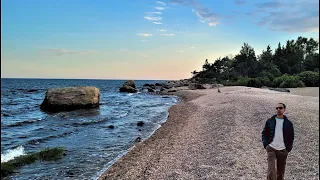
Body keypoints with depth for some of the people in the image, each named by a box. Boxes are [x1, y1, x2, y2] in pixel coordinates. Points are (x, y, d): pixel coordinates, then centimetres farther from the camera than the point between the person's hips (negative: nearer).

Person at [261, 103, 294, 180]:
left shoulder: (288, 123, 4)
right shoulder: (270, 121, 3)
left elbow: (291, 137, 10)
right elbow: (264, 133, 9)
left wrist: (288, 148, 2)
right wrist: (265, 144, -1)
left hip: (283, 150, 1)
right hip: (271, 148, -1)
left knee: (281, 171, 10)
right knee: (271, 169, -13)